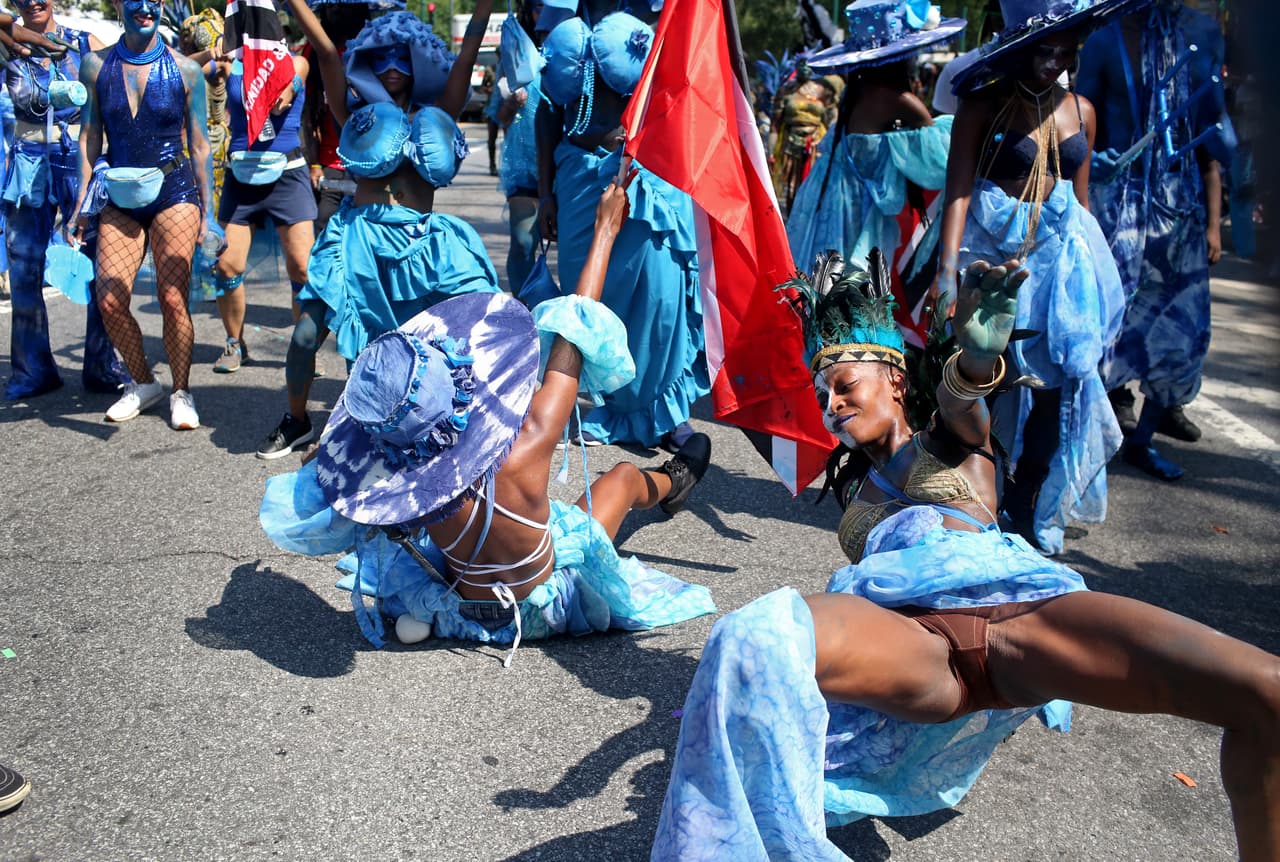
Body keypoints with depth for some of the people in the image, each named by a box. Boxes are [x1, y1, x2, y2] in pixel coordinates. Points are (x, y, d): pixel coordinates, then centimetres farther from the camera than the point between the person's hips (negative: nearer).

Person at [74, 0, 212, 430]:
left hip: (174, 190, -2)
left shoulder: (184, 69, 1)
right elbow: (89, 136, 9)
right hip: (120, 199, 3)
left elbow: (199, 145, 4)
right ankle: (143, 383, 17)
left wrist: (206, 210, 4)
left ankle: (181, 392, 10)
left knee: (172, 298, -8)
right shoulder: (96, 65, 6)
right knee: (109, 301, -6)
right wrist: (83, 201, 3)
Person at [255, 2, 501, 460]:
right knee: (306, 334, -7)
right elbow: (325, 52, 6)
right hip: (361, 234, 0)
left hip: (422, 239, 0)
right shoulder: (358, 115, 13)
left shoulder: (436, 114, 15)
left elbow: (468, 51, 8)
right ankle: (296, 420, 18)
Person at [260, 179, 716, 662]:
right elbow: (576, 331, -28)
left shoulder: (393, 474, -32)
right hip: (545, 608, -3)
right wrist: (605, 230, -18)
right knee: (623, 475, 20)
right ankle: (671, 486, 56)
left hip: (460, 611, 3)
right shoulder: (521, 456, -42)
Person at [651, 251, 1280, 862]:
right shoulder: (857, 490, 38)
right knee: (751, 640, -37)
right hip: (909, 626, 1)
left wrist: (974, 359, -23)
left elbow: (962, 403, 2)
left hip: (1017, 599, 0)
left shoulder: (950, 442, 26)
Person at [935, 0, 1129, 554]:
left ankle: (1026, 510, 11)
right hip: (994, 249, -4)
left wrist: (1091, 269, 16)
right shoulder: (983, 106, -4)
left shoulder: (1080, 111, 11)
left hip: (1061, 254, 4)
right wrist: (949, 267, -24)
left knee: (1056, 383, -3)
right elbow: (957, 190, -13)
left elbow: (1081, 197, 18)